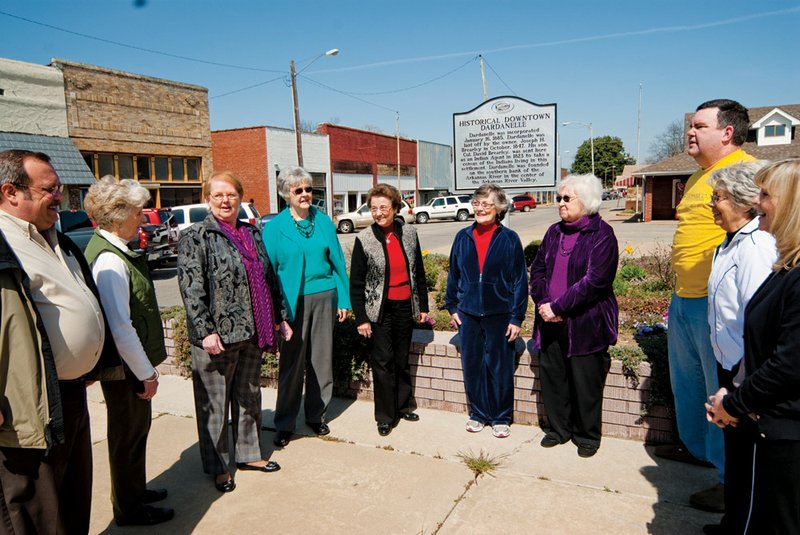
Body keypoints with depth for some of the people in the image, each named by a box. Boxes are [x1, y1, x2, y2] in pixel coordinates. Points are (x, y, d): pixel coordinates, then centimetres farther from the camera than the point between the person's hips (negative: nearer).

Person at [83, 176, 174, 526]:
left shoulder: (115, 250, 5)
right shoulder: (110, 261, -25)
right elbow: (120, 329, -27)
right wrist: (146, 373, -18)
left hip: (133, 364, 9)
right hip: (127, 367, -9)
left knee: (137, 428, 23)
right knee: (128, 434, 9)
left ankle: (135, 490, 43)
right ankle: (129, 510, 29)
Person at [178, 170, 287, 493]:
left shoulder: (252, 234, 12)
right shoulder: (195, 237, -7)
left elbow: (269, 279, 16)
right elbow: (191, 287, -14)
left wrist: (280, 318, 15)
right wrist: (205, 330, -21)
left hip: (252, 333, 6)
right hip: (217, 336, -6)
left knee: (250, 397, 18)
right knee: (215, 404, 7)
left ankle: (249, 453, 35)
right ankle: (217, 467, 23)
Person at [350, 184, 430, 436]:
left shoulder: (409, 234, 2)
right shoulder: (364, 239, -7)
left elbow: (419, 272, 9)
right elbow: (356, 282, -6)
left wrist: (423, 306, 9)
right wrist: (361, 318, -9)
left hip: (405, 307, 3)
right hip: (379, 310, -3)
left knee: (402, 360, 15)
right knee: (383, 362, 2)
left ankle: (404, 406, 32)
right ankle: (385, 416, 16)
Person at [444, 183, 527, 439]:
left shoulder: (509, 239, -4)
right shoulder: (463, 237, 4)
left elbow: (520, 280, -3)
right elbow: (453, 274, 11)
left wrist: (517, 317, -7)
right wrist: (452, 307, 9)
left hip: (499, 314, -3)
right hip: (468, 313, 3)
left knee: (500, 367, 6)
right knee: (472, 365, 11)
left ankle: (501, 418, 24)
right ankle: (477, 414, 29)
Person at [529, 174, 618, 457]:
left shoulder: (602, 235, -9)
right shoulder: (554, 232, 12)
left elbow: (594, 280, -18)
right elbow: (537, 269, 9)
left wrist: (557, 307, -18)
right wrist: (543, 302, -8)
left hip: (585, 323, -6)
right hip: (551, 322, 6)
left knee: (585, 381, 5)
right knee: (551, 376, 13)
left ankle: (587, 435, 25)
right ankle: (558, 428, 31)